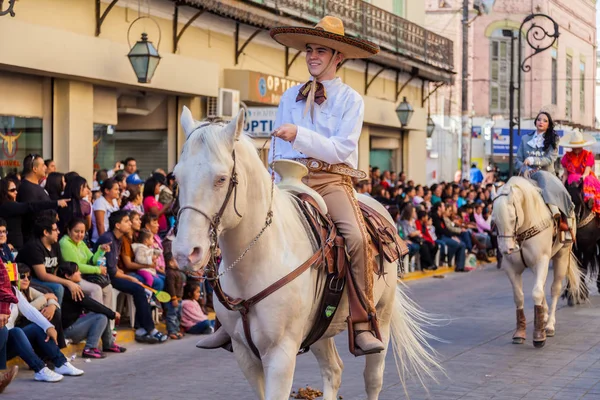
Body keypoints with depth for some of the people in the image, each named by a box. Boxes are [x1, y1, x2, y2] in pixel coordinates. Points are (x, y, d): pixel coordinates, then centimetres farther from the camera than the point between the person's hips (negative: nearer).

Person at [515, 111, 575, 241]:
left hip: (548, 175, 1)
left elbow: (550, 159, -4)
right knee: (543, 176, -39)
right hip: (530, 175, -1)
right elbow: (518, 161, 15)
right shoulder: (525, 139, 18)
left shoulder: (553, 140, 12)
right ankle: (556, 212, -57)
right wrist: (526, 170, -7)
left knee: (559, 190, -34)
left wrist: (532, 160, -19)